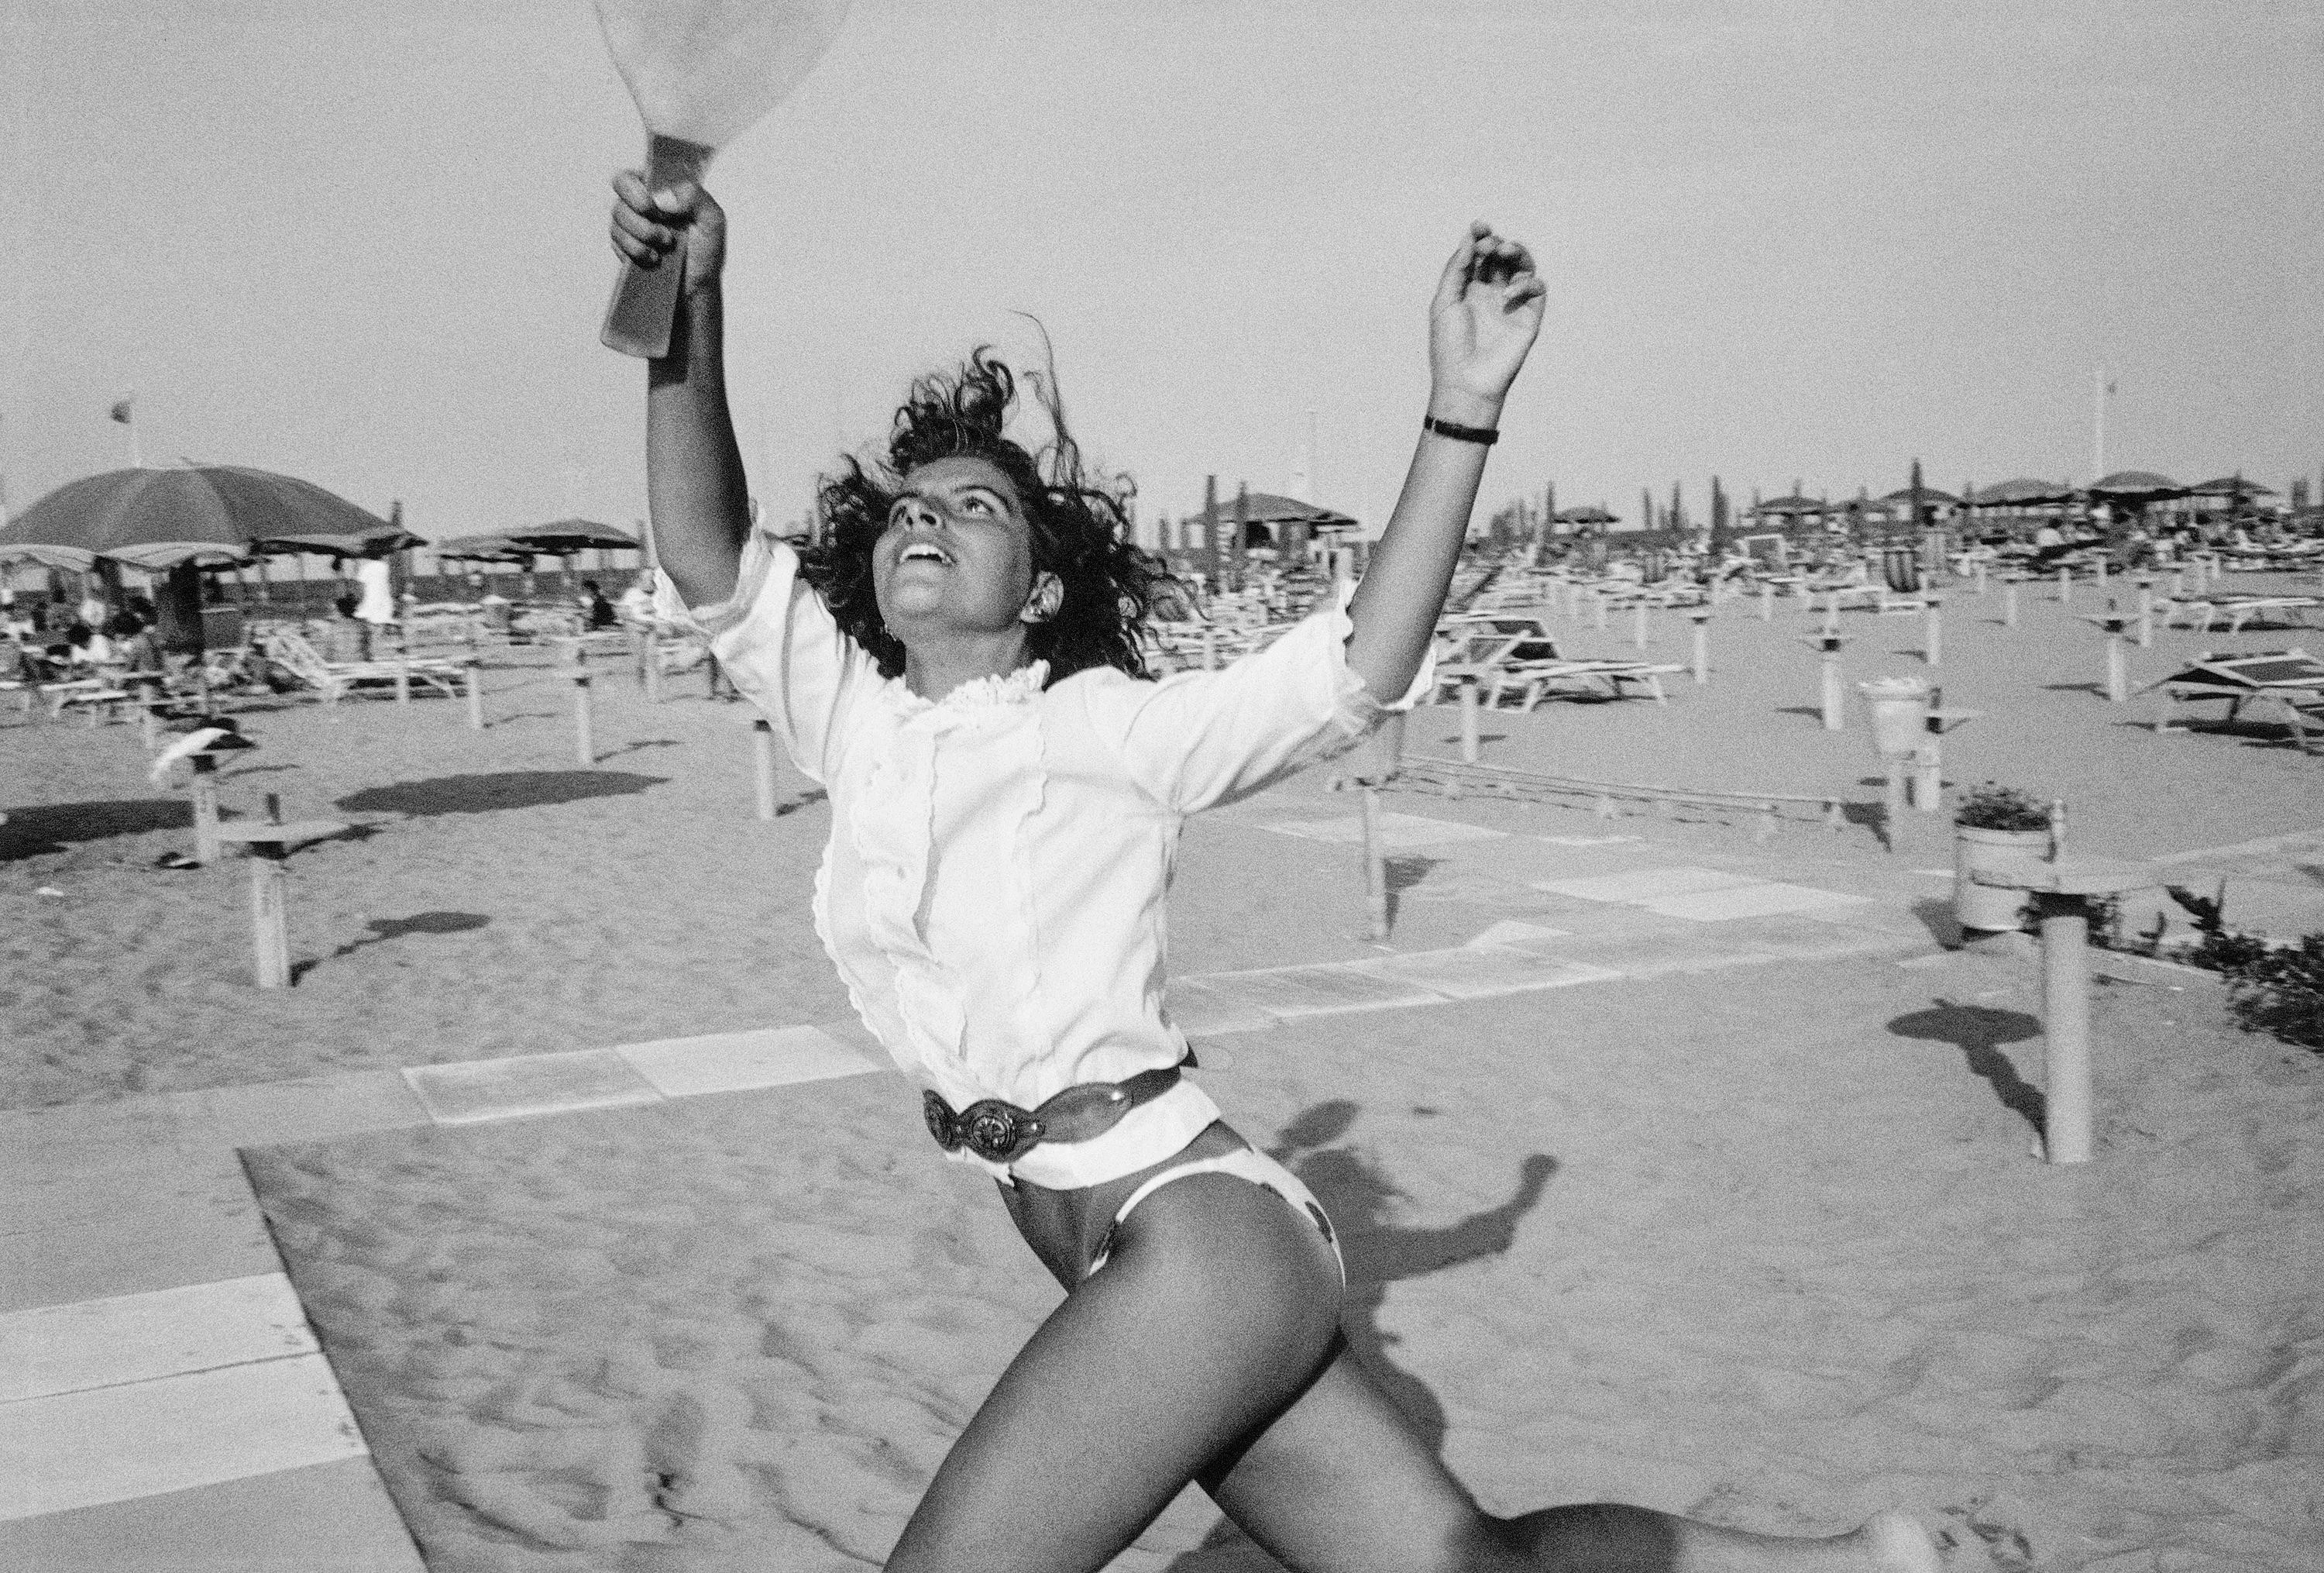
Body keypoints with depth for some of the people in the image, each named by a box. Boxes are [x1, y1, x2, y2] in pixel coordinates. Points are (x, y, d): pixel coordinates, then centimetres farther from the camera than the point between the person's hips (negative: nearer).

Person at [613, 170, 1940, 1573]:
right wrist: (692, 303, -13)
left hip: (1201, 1234, -6)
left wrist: (1462, 411, -23)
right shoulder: (855, 727, 11)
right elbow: (708, 564, -1)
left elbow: (1362, 670, -15)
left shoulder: (1102, 731, -5)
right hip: (1160, 1265, 6)